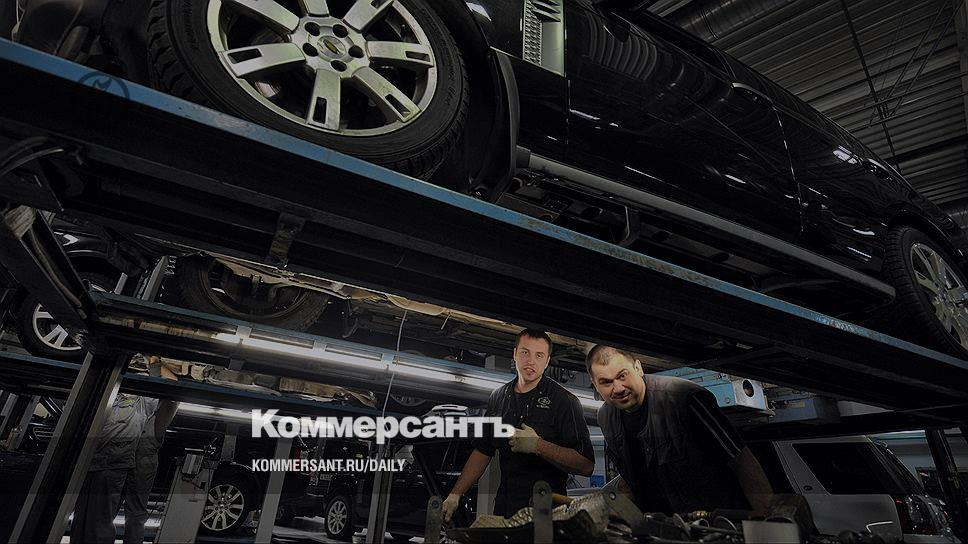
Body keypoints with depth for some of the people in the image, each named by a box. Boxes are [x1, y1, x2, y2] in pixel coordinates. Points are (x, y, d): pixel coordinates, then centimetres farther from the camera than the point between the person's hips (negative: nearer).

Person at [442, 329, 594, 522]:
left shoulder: (564, 400, -12)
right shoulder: (498, 397, 6)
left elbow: (586, 465, -20)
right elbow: (482, 452, 12)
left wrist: (538, 445, -28)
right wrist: (455, 495, 5)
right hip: (503, 506, 5)